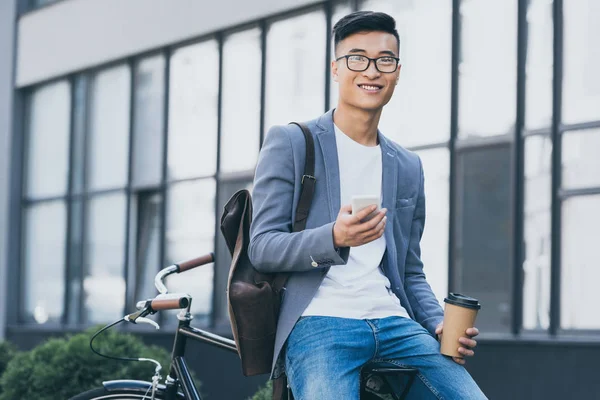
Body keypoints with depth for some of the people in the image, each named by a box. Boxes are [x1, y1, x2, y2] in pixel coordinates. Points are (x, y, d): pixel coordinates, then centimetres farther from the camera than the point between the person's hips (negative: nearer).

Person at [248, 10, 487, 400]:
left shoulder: (409, 167, 20)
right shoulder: (289, 143, 5)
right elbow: (262, 248, -2)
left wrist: (442, 324, 2)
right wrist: (334, 239, -21)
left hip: (394, 323, 4)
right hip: (319, 323, -4)